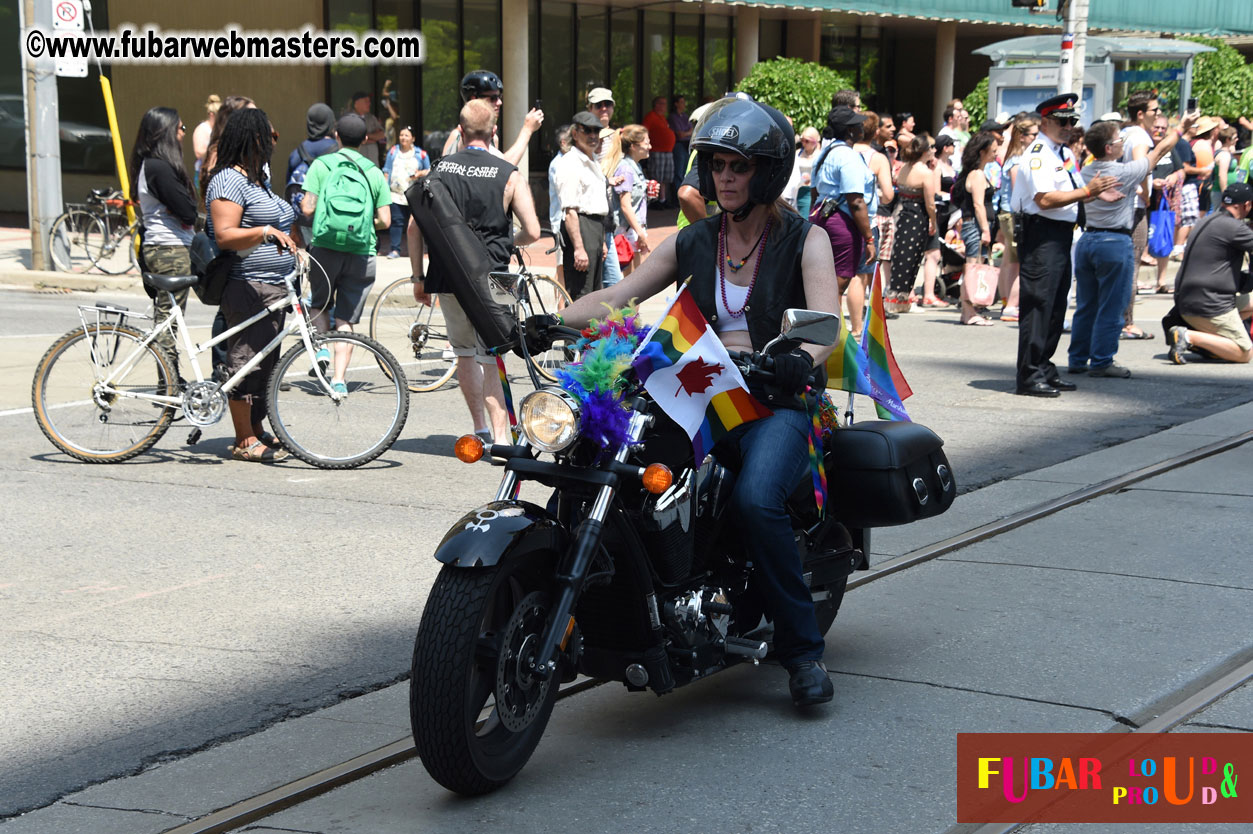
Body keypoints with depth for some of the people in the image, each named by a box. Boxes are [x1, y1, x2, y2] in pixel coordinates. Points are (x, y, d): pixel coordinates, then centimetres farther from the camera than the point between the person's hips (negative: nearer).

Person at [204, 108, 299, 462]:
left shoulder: (257, 179, 19)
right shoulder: (229, 180, -12)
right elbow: (225, 236, -21)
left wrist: (291, 248, 24)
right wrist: (265, 231, -31)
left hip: (273, 287, 10)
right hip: (246, 288, -10)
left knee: (265, 360, 14)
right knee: (245, 358, -6)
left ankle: (256, 430, 22)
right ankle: (244, 441, -3)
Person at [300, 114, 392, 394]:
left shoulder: (321, 165, 0)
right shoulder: (374, 173, 5)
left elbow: (308, 208, -7)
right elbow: (385, 220, 2)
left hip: (325, 248, -1)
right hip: (361, 253, 1)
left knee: (319, 304, 23)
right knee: (346, 320, 5)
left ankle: (322, 347, 0)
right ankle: (338, 379, -2)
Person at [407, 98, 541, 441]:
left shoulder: (440, 169, 3)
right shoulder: (509, 175, -4)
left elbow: (415, 227, 2)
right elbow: (532, 232, -9)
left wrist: (418, 277, 10)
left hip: (447, 276, 2)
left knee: (464, 352, 17)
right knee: (490, 357, 5)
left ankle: (480, 428, 21)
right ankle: (500, 436, -4)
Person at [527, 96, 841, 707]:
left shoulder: (805, 240, 2)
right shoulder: (692, 243, 14)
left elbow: (826, 325, -13)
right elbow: (617, 296, 8)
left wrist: (801, 359, -37)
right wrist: (551, 322, -11)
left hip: (777, 403, -4)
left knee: (755, 499, -33)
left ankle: (801, 648, -18)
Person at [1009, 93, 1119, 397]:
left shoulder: (1066, 154, 17)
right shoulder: (1038, 155, -13)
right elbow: (1045, 199, -23)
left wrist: (1097, 194, 11)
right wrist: (1087, 192, -22)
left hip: (1062, 235, 10)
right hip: (1041, 236, -10)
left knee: (1056, 305, 14)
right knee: (1038, 304, -9)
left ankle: (1044, 369, 23)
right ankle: (1029, 376, -7)